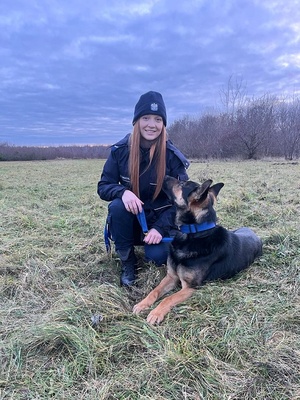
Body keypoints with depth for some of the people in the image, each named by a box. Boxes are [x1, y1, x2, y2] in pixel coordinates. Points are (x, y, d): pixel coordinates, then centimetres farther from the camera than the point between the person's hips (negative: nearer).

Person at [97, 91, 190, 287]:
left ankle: (150, 246, 13)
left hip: (161, 219, -1)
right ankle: (128, 262, -10)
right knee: (117, 206, -32)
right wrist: (122, 192, -32)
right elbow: (103, 186, -8)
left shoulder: (172, 155, -14)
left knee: (158, 255, -28)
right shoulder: (120, 150, -11)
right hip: (131, 218, 1)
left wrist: (160, 228, -24)